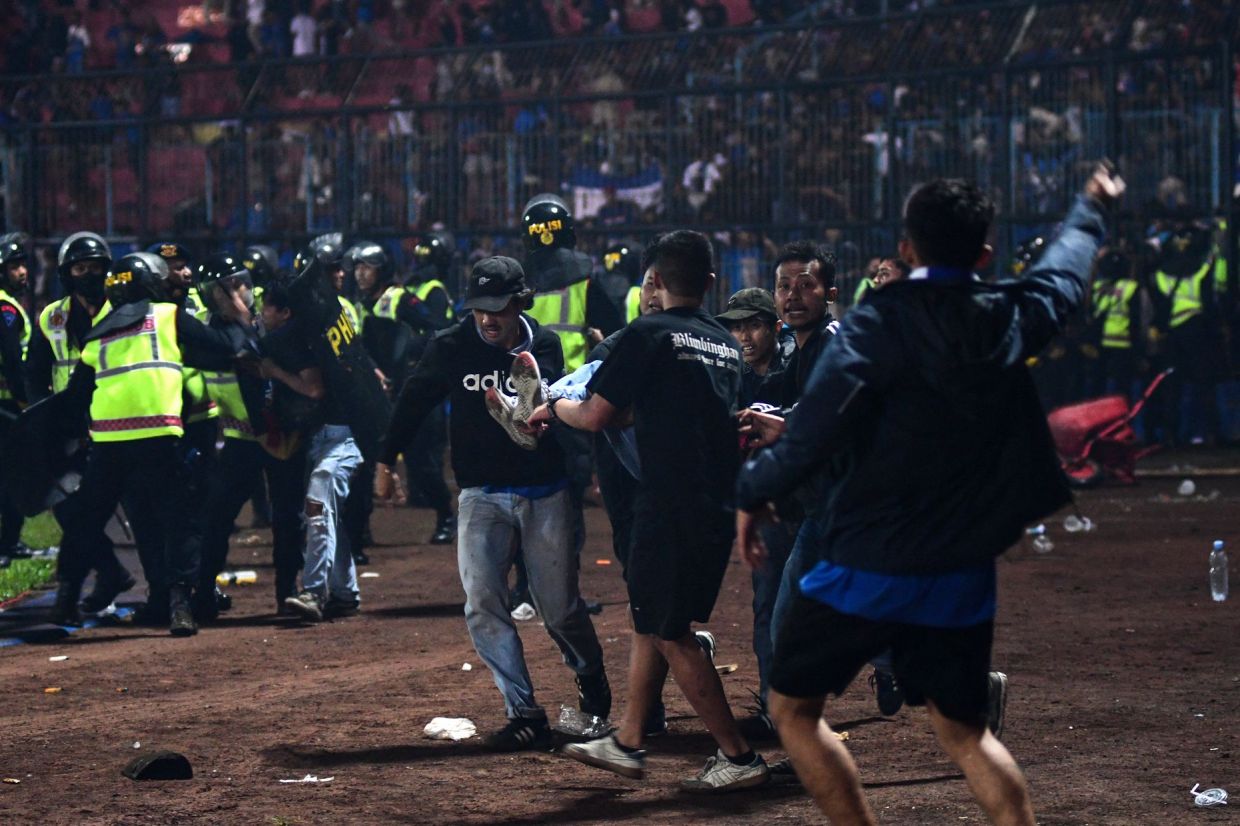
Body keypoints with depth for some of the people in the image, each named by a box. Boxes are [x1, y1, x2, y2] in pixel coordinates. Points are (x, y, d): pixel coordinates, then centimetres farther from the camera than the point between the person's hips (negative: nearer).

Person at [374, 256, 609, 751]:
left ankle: (590, 675, 38)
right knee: (482, 606, -13)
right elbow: (415, 400, 9)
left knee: (559, 609, 6)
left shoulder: (545, 347, -5)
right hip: (481, 497, 1)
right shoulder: (451, 347, -5)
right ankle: (525, 715, -9)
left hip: (544, 494, -1)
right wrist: (386, 459, 12)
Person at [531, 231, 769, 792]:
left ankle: (738, 756, -2)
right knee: (649, 619, 18)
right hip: (718, 507, 8)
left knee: (669, 634, -1)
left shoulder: (648, 335, -10)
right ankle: (627, 742, 23)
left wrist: (554, 407, 11)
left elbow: (596, 417, -9)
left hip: (671, 508, -8)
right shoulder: (724, 343, 13)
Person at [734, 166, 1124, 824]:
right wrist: (1092, 207, 43)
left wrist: (753, 492, -5)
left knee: (793, 707, 10)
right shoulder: (1011, 319, 2)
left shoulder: (882, 320, -13)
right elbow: (1065, 271, 24)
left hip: (868, 566, -5)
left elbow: (819, 425, -20)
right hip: (963, 572, 5)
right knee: (963, 729, 17)